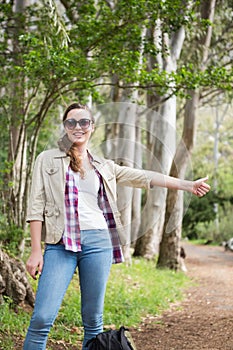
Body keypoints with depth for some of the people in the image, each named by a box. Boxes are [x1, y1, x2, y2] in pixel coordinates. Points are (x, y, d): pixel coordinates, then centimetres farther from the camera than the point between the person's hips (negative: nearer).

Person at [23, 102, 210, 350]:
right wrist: (35, 251, -4)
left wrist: (188, 185, 6)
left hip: (98, 242, 3)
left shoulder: (103, 167, 18)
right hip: (61, 244, -3)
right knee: (43, 317, -13)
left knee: (93, 320, 5)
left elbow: (144, 177, 14)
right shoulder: (48, 160, 9)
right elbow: (36, 206, 4)